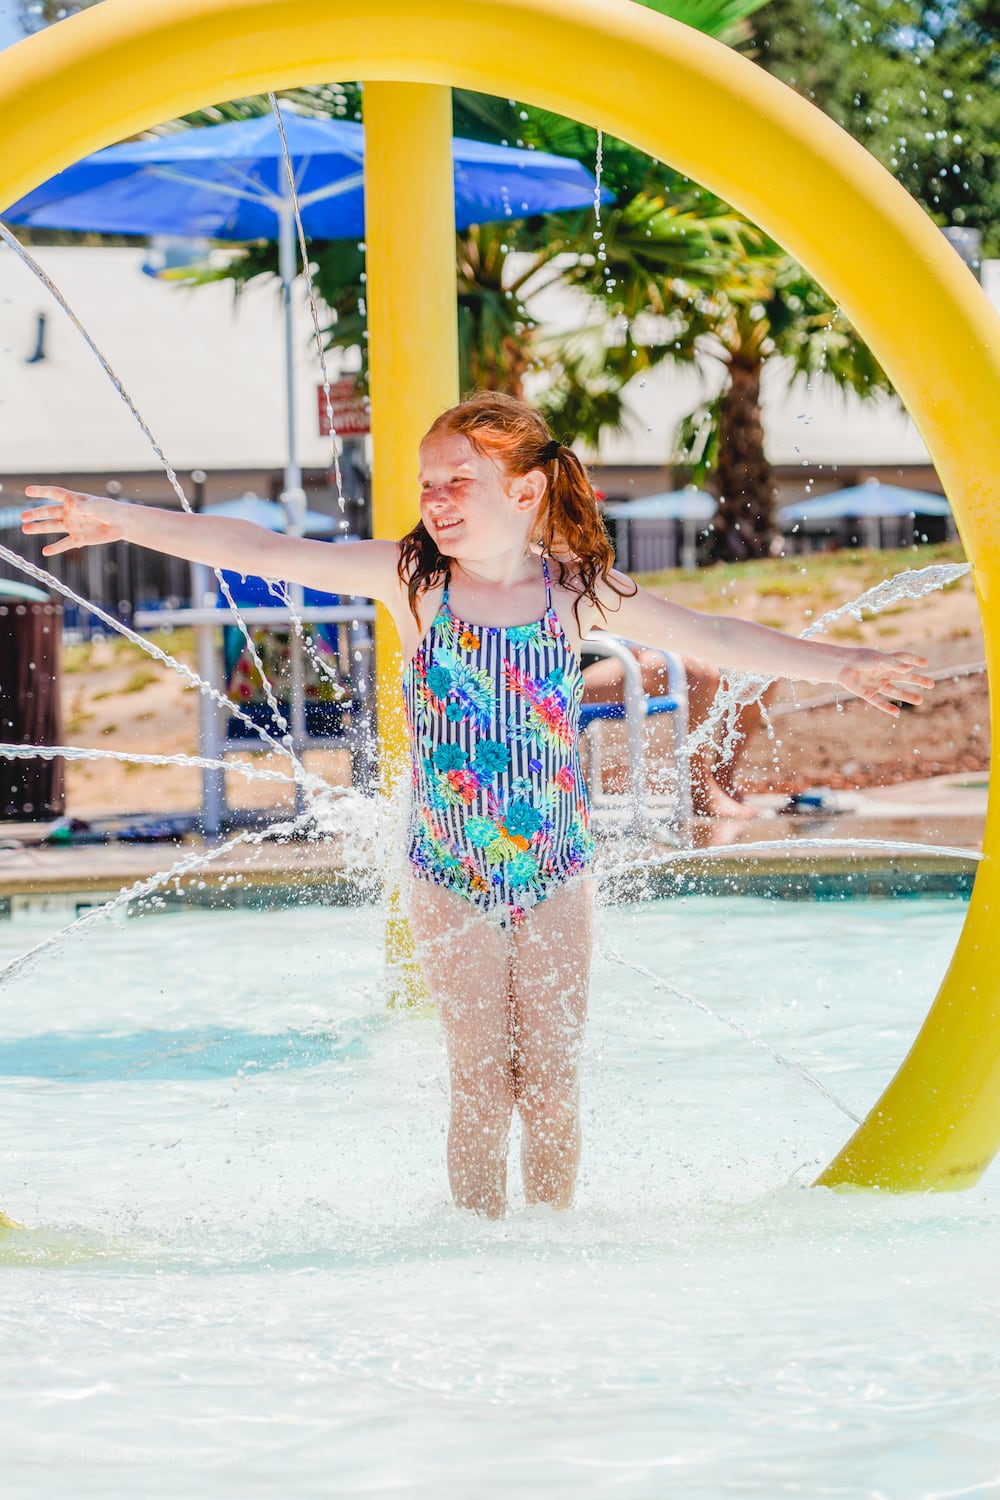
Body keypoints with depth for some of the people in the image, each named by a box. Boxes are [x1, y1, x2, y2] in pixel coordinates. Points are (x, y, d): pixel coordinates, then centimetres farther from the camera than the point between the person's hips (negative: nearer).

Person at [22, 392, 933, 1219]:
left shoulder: (576, 589, -4)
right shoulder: (412, 578, -6)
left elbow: (713, 638, 1)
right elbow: (261, 553, -11)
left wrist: (840, 666, -3)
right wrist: (123, 522, -17)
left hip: (554, 870, 1)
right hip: (452, 876, -1)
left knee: (551, 1087, 2)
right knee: (481, 1087, -1)